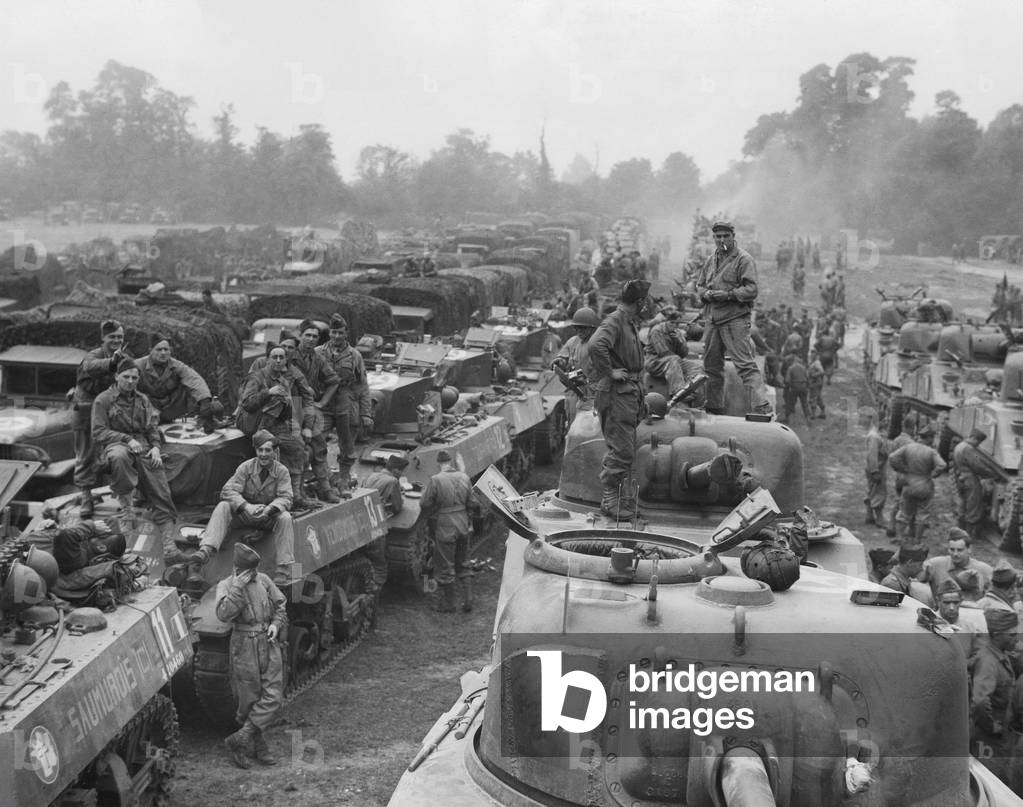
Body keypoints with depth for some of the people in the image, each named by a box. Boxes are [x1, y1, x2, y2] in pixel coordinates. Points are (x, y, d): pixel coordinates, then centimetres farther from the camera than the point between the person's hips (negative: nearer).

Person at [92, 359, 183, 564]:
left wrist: (155, 446, 0)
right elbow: (98, 433, -1)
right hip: (115, 445, -4)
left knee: (162, 496, -15)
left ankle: (169, 545, -23)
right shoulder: (103, 400, 8)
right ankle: (125, 505, -27)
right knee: (120, 456, -44)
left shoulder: (143, 400, 24)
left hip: (144, 448, 4)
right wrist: (127, 439, -13)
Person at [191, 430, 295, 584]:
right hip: (245, 514, 1)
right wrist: (247, 506, -33)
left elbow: (286, 498, -15)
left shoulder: (282, 471, -6)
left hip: (269, 518, -1)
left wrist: (269, 509, -36)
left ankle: (284, 570, -33)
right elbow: (227, 490, -15)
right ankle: (205, 551, -42)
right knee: (223, 506, -25)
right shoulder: (246, 467, -6)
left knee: (285, 517, -32)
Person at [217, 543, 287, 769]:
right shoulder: (225, 586, -6)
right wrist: (238, 588, -24)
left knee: (273, 697, -6)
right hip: (244, 647, -4)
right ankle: (258, 746, 19)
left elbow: (280, 605, 16)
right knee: (249, 700, 4)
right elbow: (223, 614, -23)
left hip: (269, 643, 4)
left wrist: (276, 623, -1)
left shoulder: (263, 580, 5)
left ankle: (240, 740, 0)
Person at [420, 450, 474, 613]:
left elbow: (424, 505, -10)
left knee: (445, 568, 8)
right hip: (463, 526, 5)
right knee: (462, 564, 20)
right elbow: (471, 502, 6)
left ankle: (448, 605, 17)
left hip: (445, 528, -5)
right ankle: (468, 600, 17)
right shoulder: (464, 477, -1)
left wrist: (430, 514, 11)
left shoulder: (435, 480, -16)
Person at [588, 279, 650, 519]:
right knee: (621, 450, -8)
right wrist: (610, 372, -24)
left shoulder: (631, 322, 17)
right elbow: (596, 345, -34)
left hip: (630, 393, 10)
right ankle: (611, 500, 0)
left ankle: (624, 500, 21)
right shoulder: (614, 322, -15)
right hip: (615, 392, -10)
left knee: (627, 450, 14)